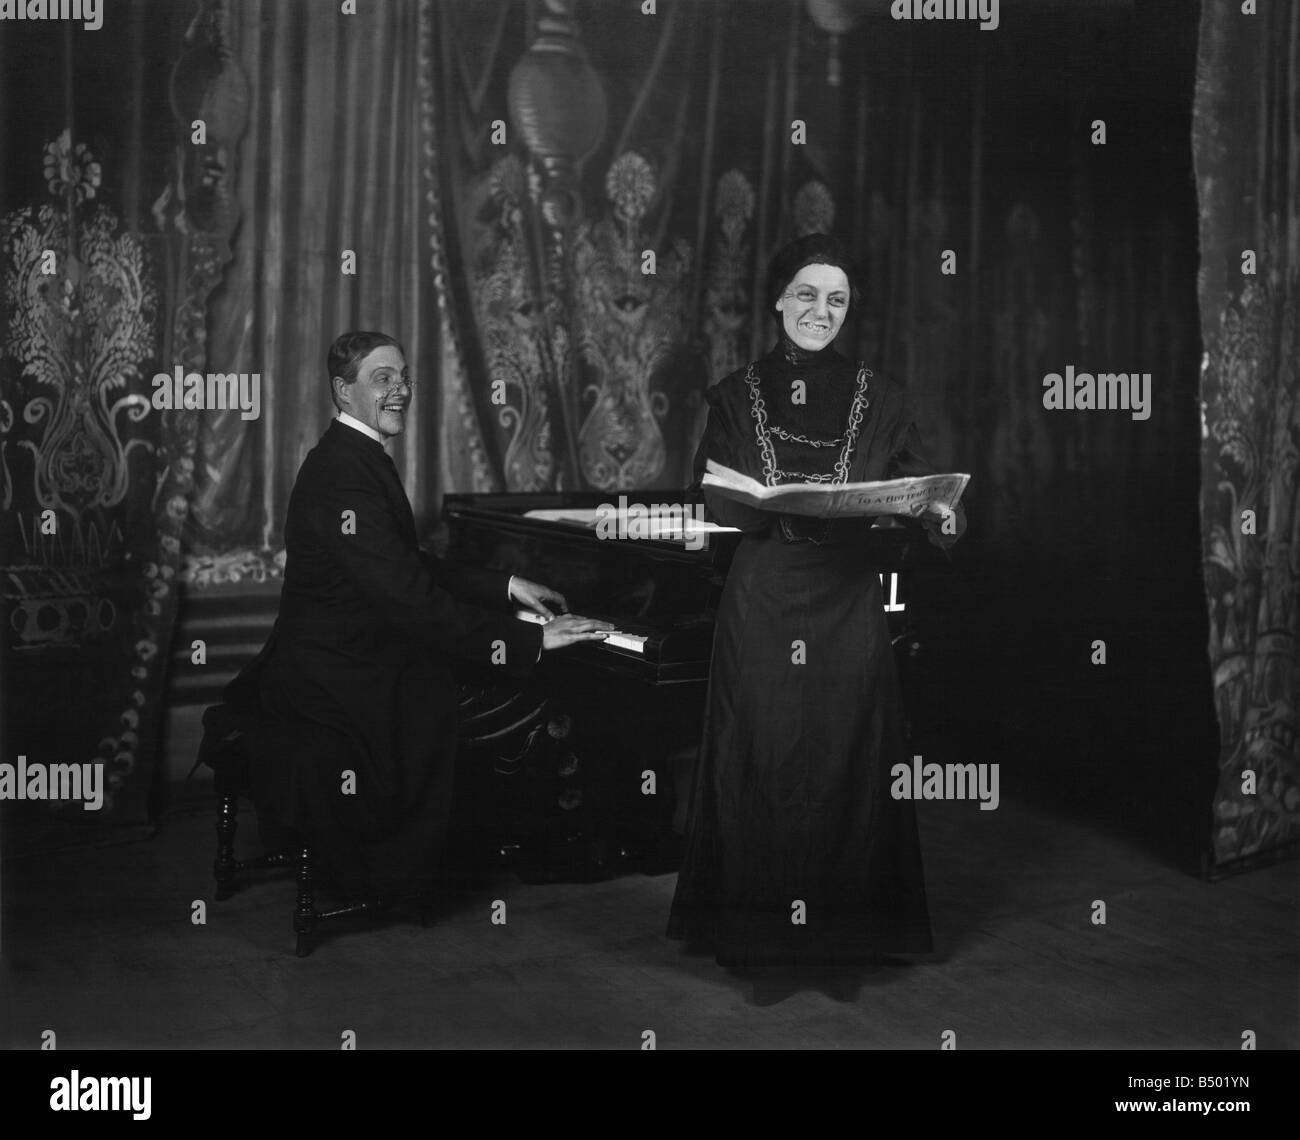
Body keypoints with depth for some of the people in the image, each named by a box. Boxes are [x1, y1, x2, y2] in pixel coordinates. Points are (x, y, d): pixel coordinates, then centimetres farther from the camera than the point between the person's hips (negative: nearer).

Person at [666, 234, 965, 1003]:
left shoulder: (879, 399, 6)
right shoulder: (736, 396, 6)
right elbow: (713, 502, 0)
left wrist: (943, 515, -21)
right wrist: (773, 507, -20)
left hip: (848, 607, 0)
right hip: (761, 609, 0)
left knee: (847, 766, 3)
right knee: (764, 766, 1)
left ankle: (845, 946, 16)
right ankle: (768, 947, 13)